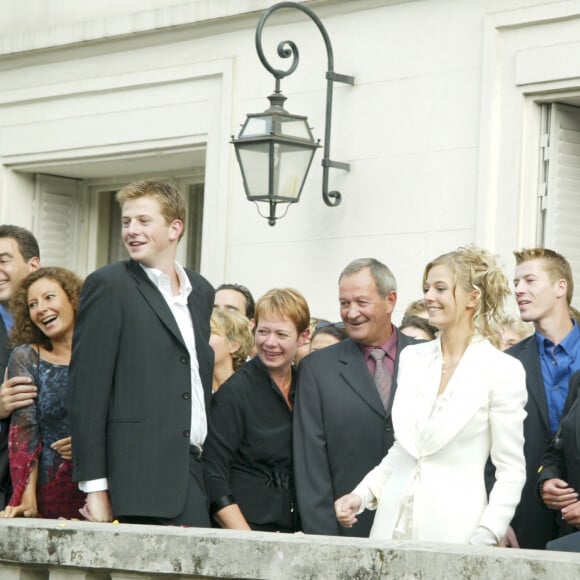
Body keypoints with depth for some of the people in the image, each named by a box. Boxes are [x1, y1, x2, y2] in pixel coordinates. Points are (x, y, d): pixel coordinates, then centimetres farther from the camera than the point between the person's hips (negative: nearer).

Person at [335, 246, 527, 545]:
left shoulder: (502, 371, -5)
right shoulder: (412, 358, 10)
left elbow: (511, 471, -5)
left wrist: (485, 539, -15)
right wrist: (362, 494, 4)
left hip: (454, 529, -5)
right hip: (394, 524, 5)